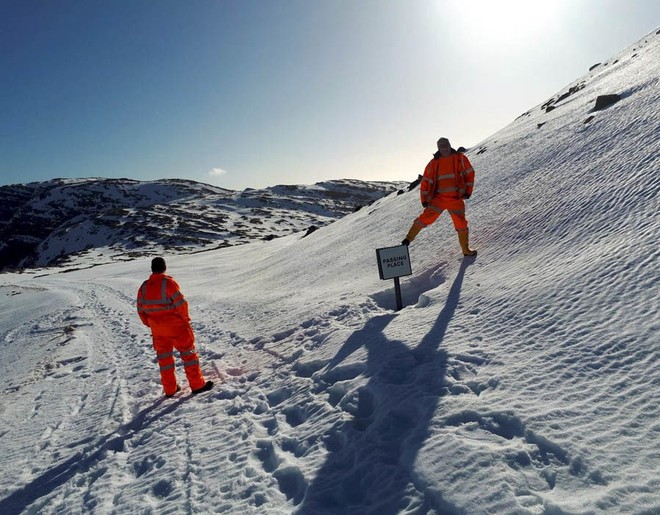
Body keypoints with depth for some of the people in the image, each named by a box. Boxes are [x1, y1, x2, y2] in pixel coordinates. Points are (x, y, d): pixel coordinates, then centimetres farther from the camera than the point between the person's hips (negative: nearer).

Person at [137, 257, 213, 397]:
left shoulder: (144, 287, 2)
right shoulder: (168, 282, -17)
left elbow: (141, 310, 7)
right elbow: (180, 303, -19)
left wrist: (151, 324, 18)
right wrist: (185, 318, -3)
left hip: (157, 329, 6)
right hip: (175, 325, -5)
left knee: (164, 357, 16)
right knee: (188, 352, 5)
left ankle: (169, 389, 24)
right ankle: (197, 385, 8)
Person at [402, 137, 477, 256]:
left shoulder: (460, 158, 5)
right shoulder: (434, 163, 4)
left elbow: (469, 173, 10)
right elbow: (426, 181, 6)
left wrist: (468, 191, 2)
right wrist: (424, 199, 2)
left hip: (456, 199, 1)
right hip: (438, 198, -1)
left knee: (461, 225, 5)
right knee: (425, 218, -17)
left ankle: (466, 250, 21)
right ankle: (409, 239, -7)